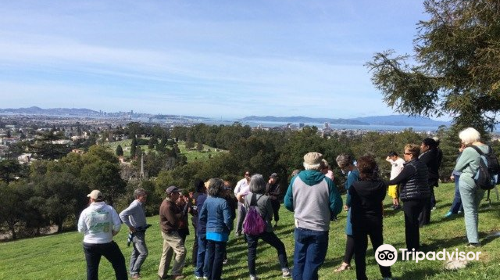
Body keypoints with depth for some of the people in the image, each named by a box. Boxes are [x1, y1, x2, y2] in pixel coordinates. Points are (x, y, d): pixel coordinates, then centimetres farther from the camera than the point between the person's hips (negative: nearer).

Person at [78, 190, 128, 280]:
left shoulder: (85, 212, -5)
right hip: (107, 243, -1)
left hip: (90, 245, 1)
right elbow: (118, 224, -8)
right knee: (119, 262, 15)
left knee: (91, 269, 13)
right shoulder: (110, 209, -6)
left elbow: (81, 230, 1)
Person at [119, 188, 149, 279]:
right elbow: (122, 215, -31)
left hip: (140, 232, 10)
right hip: (137, 233, -9)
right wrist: (130, 227, -25)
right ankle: (134, 272, 2)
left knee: (135, 253, 16)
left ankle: (133, 272, 26)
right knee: (143, 253, -9)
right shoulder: (135, 205, -21)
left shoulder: (140, 205, 8)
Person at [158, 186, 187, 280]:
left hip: (169, 231, 10)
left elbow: (178, 212, 10)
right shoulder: (167, 206, -25)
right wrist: (182, 213, -12)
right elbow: (174, 220, -26)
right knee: (181, 250, -8)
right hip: (170, 232, -10)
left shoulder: (170, 202, 8)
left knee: (167, 253, 15)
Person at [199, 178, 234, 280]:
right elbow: (227, 220, -21)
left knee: (210, 255, 16)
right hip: (220, 233, -6)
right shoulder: (223, 202, -19)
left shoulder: (207, 201, -1)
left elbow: (201, 217, 4)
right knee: (218, 256, 7)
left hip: (209, 232, 6)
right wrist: (230, 229, -2)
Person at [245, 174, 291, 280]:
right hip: (264, 229, -3)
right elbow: (271, 213, -4)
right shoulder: (266, 198, -17)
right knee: (280, 246, 14)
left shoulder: (247, 197, -5)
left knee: (251, 252, 13)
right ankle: (285, 270, 14)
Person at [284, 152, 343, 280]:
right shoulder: (327, 182, -10)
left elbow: (288, 203, 2)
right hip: (319, 229, -2)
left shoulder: (295, 179, -3)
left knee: (299, 261, 17)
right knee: (312, 264, 6)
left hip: (300, 228, 3)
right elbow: (337, 206, -6)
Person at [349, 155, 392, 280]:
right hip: (376, 220, 3)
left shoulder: (355, 186, -19)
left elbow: (350, 203, -6)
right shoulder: (381, 185, -9)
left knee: (359, 251, 7)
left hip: (359, 222, -3)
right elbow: (381, 199, 8)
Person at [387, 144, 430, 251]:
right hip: (422, 197, 9)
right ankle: (416, 246, 27)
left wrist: (385, 183, 0)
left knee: (410, 223, -1)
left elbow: (397, 180, -14)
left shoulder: (410, 167, -17)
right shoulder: (422, 165, 12)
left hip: (411, 198, -9)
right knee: (414, 221, 19)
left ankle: (412, 248, 5)